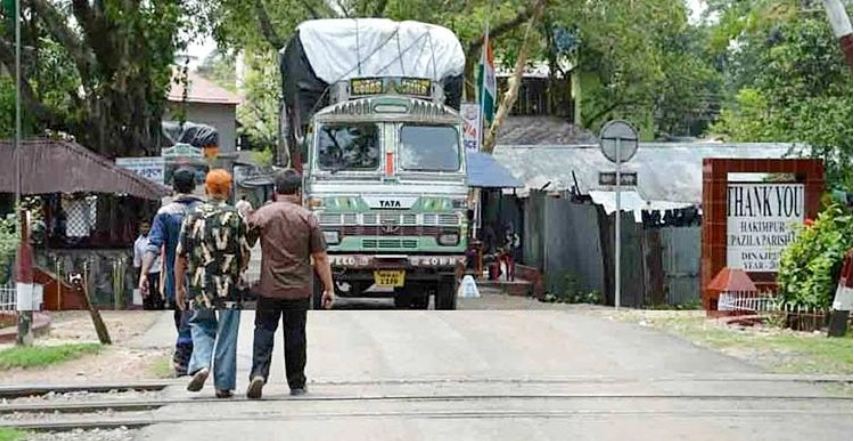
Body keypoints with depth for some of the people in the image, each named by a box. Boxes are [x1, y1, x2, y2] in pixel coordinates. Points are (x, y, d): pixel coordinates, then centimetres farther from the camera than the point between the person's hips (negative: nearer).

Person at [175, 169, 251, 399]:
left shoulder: (193, 216, 1)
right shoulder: (235, 217, -5)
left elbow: (180, 255, 3)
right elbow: (245, 254, -4)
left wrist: (179, 286, 11)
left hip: (199, 287, 1)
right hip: (229, 287, -1)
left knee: (200, 326, 17)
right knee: (226, 335, 5)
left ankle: (200, 365, -6)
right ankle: (223, 384, 7)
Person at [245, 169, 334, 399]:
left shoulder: (261, 215, -3)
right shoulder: (307, 218, -3)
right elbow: (320, 257, -3)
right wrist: (329, 288, 3)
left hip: (269, 288, 0)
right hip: (299, 289, 0)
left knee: (264, 330, 6)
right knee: (295, 335, 10)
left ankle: (258, 373, -15)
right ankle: (297, 384, 16)